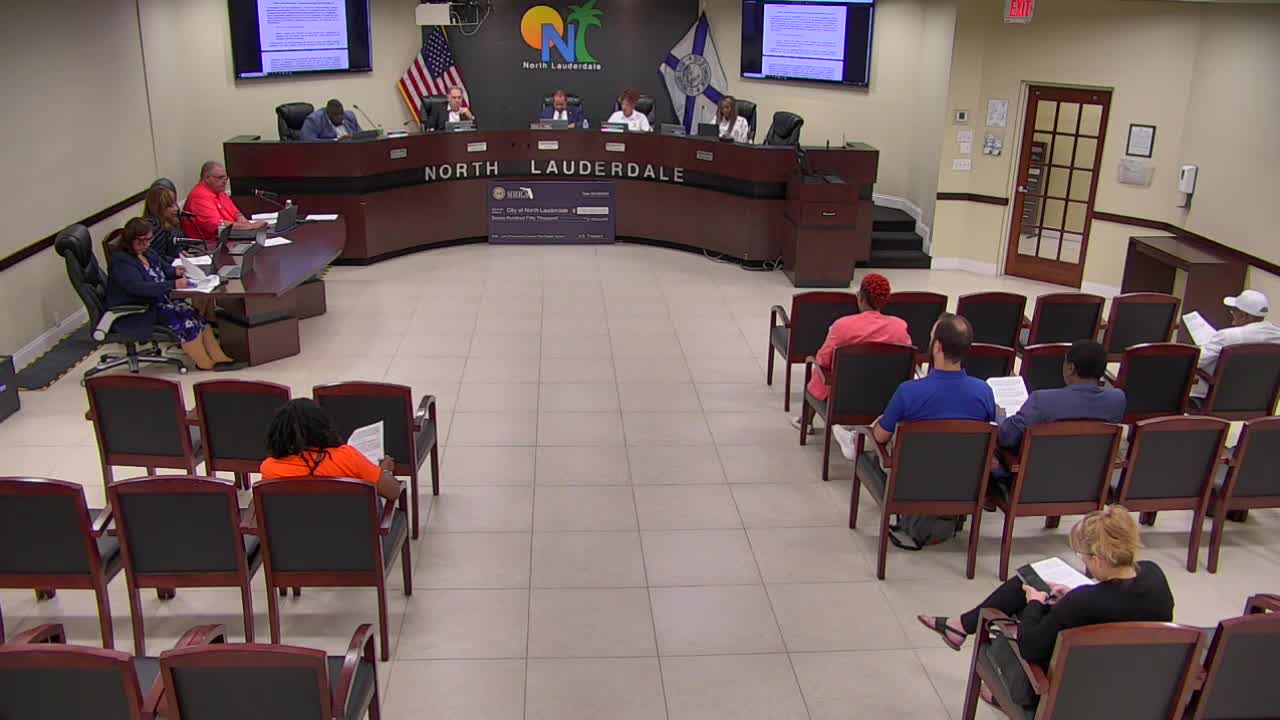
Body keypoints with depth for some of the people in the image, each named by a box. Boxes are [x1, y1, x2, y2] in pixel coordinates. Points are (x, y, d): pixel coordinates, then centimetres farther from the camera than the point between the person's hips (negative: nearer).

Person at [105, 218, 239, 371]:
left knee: (196, 316, -14)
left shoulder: (146, 252, 10)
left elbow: (164, 268, 25)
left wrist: (176, 272, 0)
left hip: (158, 300, 8)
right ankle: (205, 364, -12)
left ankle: (218, 358, -17)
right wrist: (173, 285, -36)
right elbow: (138, 288, -30)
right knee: (185, 321, -24)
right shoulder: (120, 261, -17)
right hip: (136, 313, -8)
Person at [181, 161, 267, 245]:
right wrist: (250, 226, -25)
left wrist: (240, 217, -2)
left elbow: (234, 211, 24)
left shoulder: (219, 191, 14)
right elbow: (217, 225, -25)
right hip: (211, 245, -9)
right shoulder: (200, 196, -15)